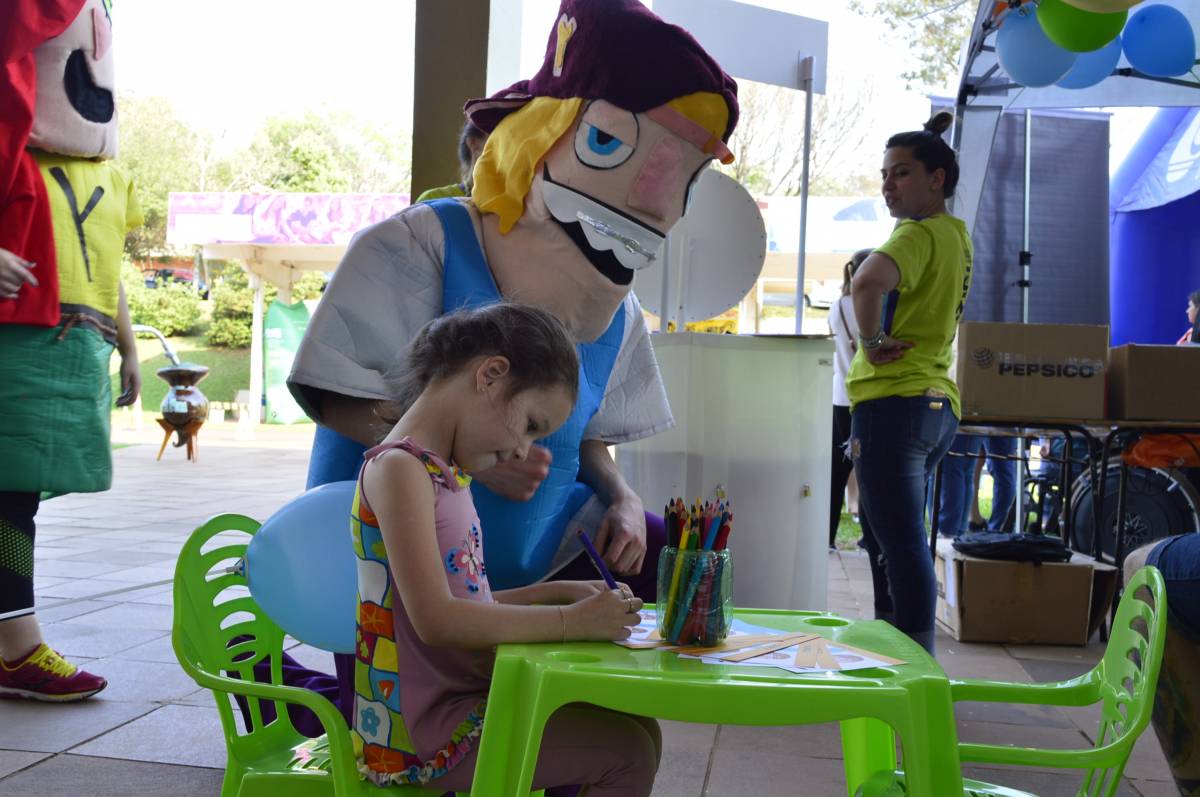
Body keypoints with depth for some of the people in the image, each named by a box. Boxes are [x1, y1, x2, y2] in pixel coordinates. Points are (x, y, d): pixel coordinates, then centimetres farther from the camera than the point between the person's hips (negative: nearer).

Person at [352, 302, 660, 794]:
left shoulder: (444, 475, 14)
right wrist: (570, 620, -19)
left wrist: (559, 592, 9)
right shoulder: (398, 468, -16)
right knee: (627, 754, -12)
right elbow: (437, 620, -25)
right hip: (419, 729, -9)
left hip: (467, 696, 9)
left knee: (639, 730, 7)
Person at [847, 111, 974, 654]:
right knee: (889, 534, 22)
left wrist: (871, 342, -20)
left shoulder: (919, 233, -14)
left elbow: (867, 282, -35)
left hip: (894, 402, -10)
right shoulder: (956, 233, 15)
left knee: (901, 542, -9)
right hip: (938, 404, 10)